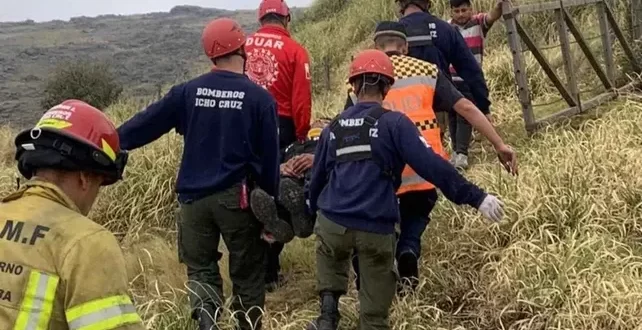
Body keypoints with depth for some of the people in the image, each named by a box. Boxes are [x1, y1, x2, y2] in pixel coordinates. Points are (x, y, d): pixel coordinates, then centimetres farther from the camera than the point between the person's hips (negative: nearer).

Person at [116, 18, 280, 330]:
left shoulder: (188, 91, -1)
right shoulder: (260, 98, -7)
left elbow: (146, 123, 3)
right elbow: (269, 157, -4)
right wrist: (271, 202, 7)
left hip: (194, 196, 2)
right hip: (237, 197, -2)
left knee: (200, 269, 13)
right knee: (247, 273, 12)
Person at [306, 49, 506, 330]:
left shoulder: (334, 128, 12)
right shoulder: (394, 123, -3)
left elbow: (318, 177, 22)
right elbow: (432, 166, -12)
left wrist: (314, 211, 40)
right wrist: (476, 198, -9)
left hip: (332, 222, 4)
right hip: (376, 229, -3)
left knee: (330, 257, 35)